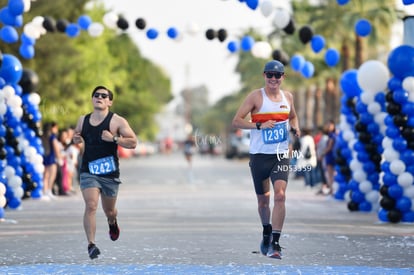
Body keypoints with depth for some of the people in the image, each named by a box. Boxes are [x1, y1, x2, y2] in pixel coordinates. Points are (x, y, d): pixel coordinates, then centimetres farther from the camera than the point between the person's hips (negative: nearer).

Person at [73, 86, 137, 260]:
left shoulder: (117, 121, -7)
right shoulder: (83, 120, 6)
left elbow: (133, 142, -9)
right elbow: (77, 136, 24)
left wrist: (113, 138, -22)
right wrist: (76, 139, 0)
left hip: (110, 173, -1)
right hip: (88, 172, 1)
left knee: (109, 210, 17)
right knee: (91, 206, -19)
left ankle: (112, 223, 53)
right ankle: (91, 244, -19)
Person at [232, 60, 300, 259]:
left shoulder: (287, 97, 9)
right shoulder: (256, 96, -4)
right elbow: (236, 121, -9)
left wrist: (295, 128, 6)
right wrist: (259, 125, -22)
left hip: (281, 155, 2)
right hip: (259, 155, -2)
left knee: (280, 195, -17)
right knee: (263, 200, 10)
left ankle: (275, 243, -17)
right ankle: (266, 233, 37)